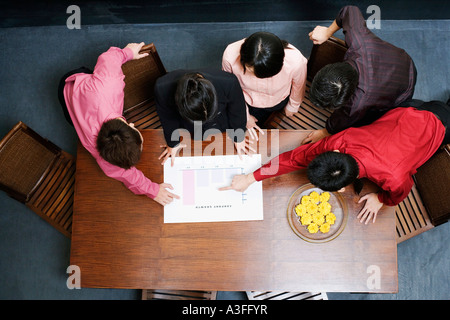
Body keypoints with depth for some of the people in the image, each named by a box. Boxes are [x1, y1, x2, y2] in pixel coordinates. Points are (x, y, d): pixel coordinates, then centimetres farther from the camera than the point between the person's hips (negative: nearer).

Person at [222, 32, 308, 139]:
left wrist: (292, 106, 6)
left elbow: (298, 86, -15)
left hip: (278, 101, 0)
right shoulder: (230, 56, -41)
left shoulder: (296, 62, -42)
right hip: (247, 100, 1)